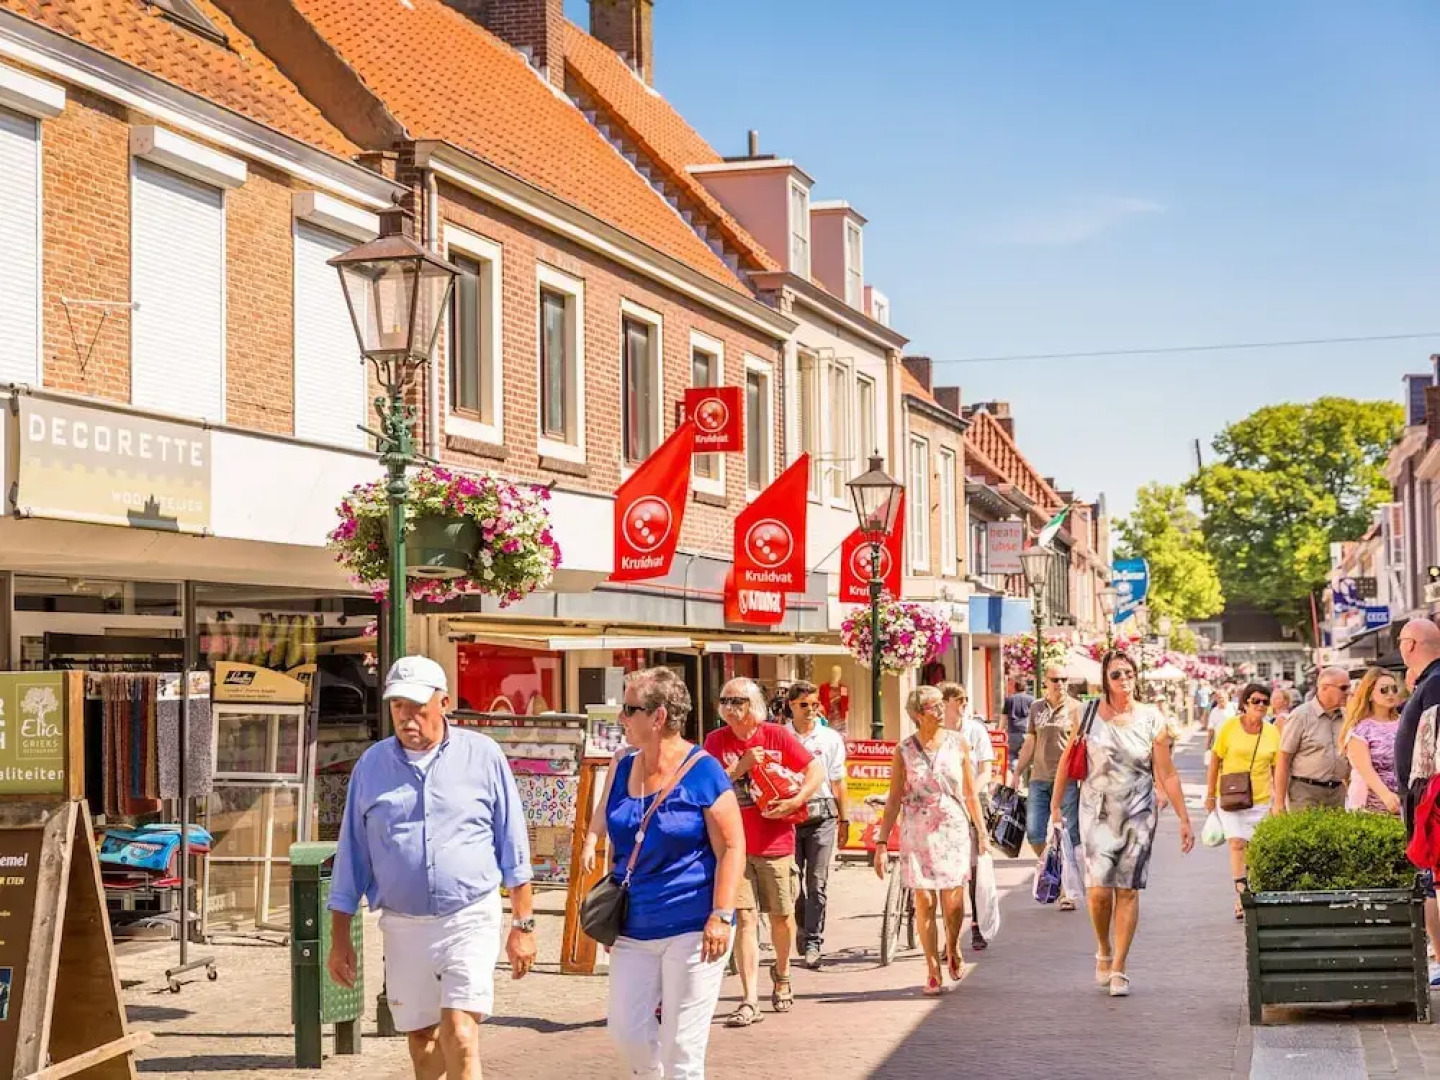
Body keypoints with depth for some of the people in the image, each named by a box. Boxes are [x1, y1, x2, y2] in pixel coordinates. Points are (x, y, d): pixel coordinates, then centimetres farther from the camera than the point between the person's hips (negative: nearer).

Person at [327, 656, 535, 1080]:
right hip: (403, 926, 3)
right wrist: (339, 938, 8)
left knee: (459, 1036, -14)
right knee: (421, 1041, 10)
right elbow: (352, 855, 10)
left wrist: (523, 924, 2)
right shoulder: (371, 765, 5)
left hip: (470, 920, -3)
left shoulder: (482, 755, -1)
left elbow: (513, 846, 4)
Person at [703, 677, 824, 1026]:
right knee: (744, 918, -8)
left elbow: (817, 771, 0)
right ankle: (749, 1001, -10)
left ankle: (781, 975, 39)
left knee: (781, 916, 10)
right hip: (735, 846, 0)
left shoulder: (778, 736, -2)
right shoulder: (716, 740, 1)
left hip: (775, 844, 0)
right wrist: (741, 766, -16)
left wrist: (795, 802, -14)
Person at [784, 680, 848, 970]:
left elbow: (837, 782, 11)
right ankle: (801, 927, 27)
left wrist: (843, 820, 10)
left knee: (817, 882, -2)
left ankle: (813, 943, 0)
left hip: (822, 815, 0)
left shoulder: (831, 738, 7)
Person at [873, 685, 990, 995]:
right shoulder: (904, 750, 0)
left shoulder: (957, 742, 3)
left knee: (953, 903, -4)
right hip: (917, 833, -1)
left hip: (953, 830, 1)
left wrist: (982, 831, 10)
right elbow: (894, 800, 3)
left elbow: (970, 793, 10)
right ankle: (933, 972, 9)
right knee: (924, 902, -2)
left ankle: (952, 948, 27)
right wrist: (882, 842, 0)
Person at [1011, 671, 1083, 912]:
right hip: (1039, 778, 4)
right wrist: (1017, 773, 18)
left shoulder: (1075, 708, 1)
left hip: (1066, 780, -4)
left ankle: (1068, 890, 3)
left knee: (1068, 837, -3)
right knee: (1034, 832, -2)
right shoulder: (1037, 708, 13)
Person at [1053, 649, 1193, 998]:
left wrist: (1184, 819, 0)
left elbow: (1167, 775, 2)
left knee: (1128, 890, 0)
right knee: (1099, 889, -9)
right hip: (1097, 812, 0)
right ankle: (1104, 951, 18)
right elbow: (1068, 759, 9)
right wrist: (1056, 803, 10)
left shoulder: (1150, 720, -1)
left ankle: (1119, 968, 10)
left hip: (1138, 813, 0)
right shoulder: (1089, 714, -2)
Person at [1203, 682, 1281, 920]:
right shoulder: (1229, 727, -4)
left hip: (1260, 800, 2)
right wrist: (1210, 795, 2)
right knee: (1237, 844, -14)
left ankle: (1246, 898, 24)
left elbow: (1276, 769, 10)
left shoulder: (1272, 733, 2)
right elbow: (1215, 761, 2)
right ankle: (1242, 895, -16)